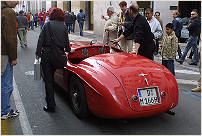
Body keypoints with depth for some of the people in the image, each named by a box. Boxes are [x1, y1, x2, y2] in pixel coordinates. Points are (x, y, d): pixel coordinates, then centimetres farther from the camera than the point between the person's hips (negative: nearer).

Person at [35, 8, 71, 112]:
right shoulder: (64, 27, 3)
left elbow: (41, 39, -4)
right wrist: (68, 50, 27)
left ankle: (51, 106, 2)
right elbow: (66, 42, 7)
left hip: (46, 54, -3)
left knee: (48, 80, 1)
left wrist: (38, 53, 0)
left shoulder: (47, 25, -1)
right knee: (51, 77, 22)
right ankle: (50, 99, 34)